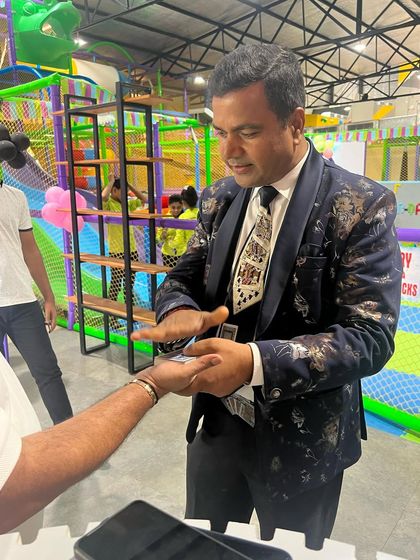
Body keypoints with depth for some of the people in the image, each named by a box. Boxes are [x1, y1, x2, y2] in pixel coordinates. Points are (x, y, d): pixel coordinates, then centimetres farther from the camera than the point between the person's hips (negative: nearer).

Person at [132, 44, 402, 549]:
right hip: (216, 422, 5)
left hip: (301, 439, -4)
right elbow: (184, 277, 5)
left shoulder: (361, 205, -17)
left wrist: (255, 362, -34)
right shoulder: (219, 198, 0)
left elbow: (370, 335, -21)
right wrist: (179, 310, -20)